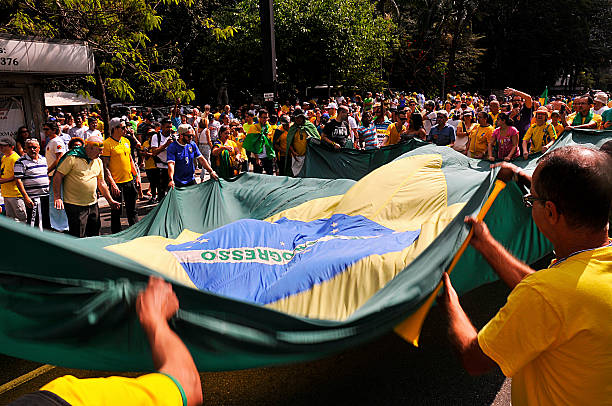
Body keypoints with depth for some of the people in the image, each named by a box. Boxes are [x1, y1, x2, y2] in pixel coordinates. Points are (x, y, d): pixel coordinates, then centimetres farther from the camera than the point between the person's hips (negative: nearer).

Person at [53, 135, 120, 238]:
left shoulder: (98, 161, 11)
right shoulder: (72, 158, -10)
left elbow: (101, 183, 18)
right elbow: (57, 176, -10)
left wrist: (110, 201, 17)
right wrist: (57, 197, -16)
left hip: (93, 204, 7)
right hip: (75, 205, -6)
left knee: (95, 235, 13)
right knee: (78, 239, -3)